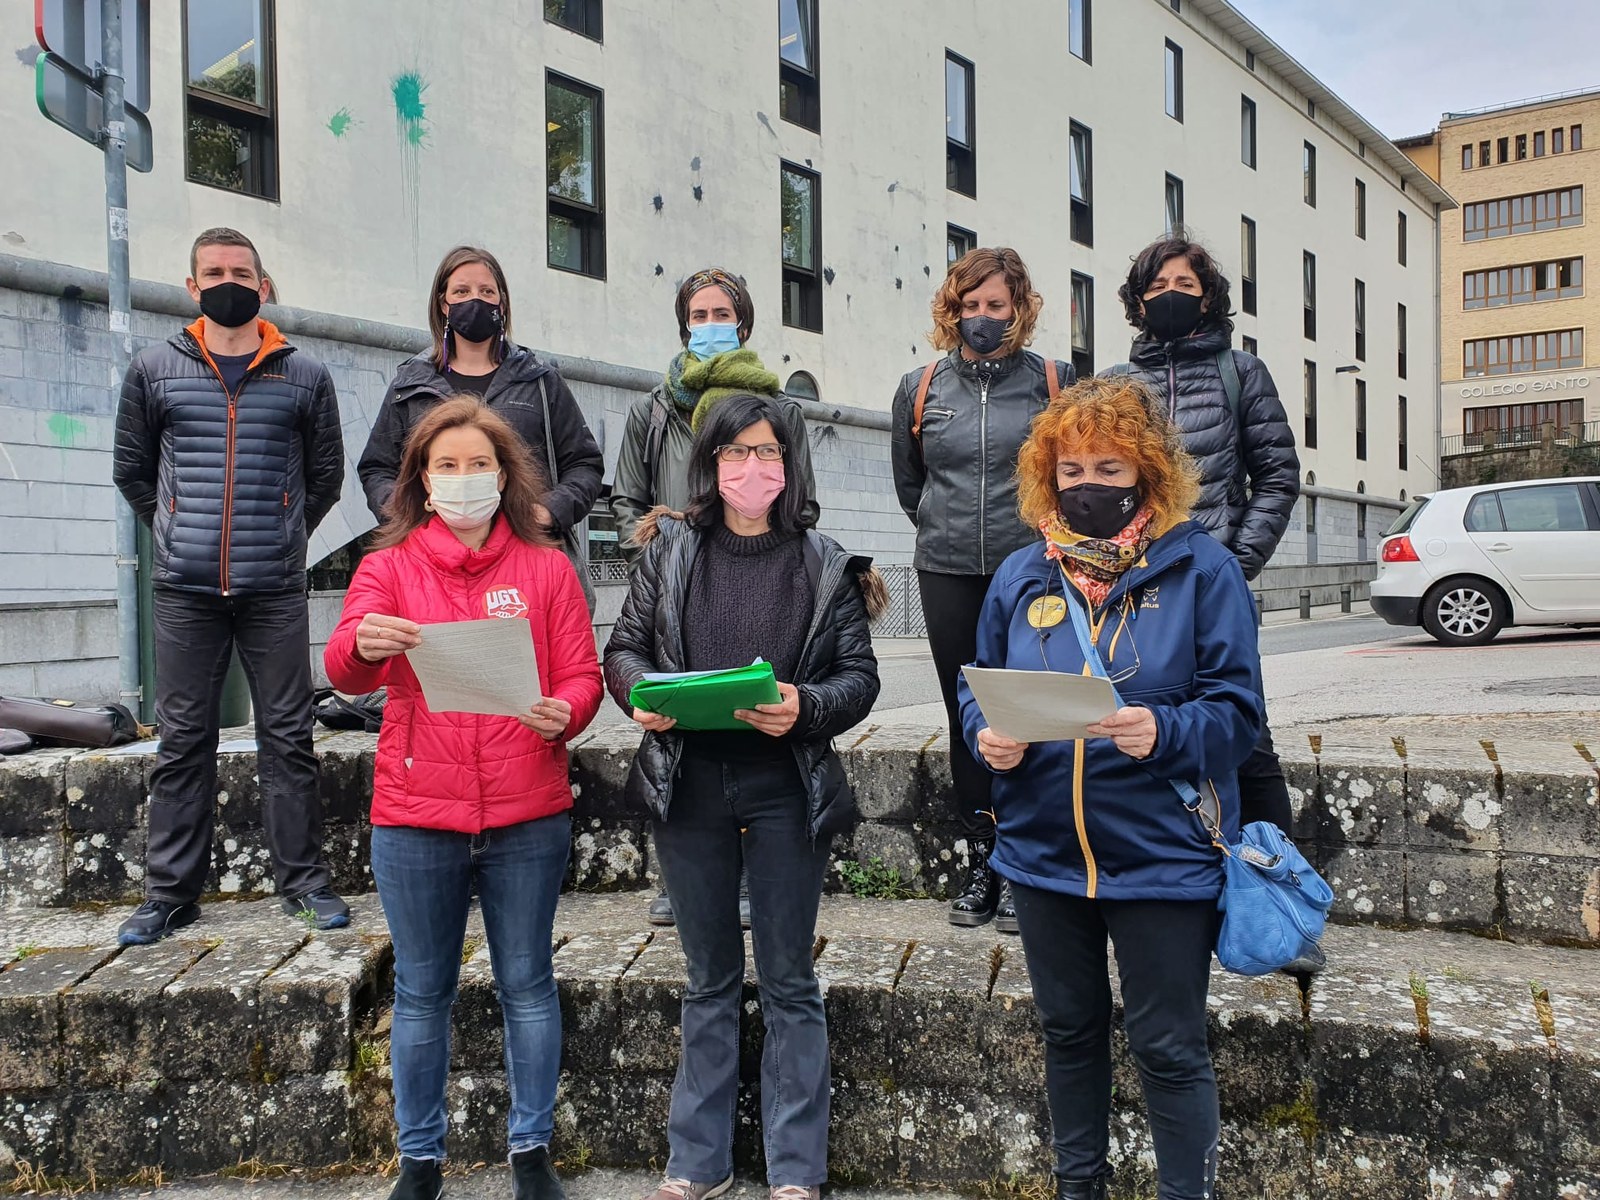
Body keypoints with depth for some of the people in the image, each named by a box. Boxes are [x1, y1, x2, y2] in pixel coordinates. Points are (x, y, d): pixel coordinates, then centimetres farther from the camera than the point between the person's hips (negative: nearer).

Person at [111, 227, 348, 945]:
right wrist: (180, 535, 12)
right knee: (182, 740, 6)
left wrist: (281, 539, 11)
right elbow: (130, 469, 17)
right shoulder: (153, 372, 9)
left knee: (288, 736, 3)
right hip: (184, 590, 1)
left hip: (275, 590, -1)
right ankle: (171, 892, 16)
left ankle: (303, 879, 13)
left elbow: (326, 474, 14)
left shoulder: (305, 377, 7)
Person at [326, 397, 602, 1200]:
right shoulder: (389, 564, 5)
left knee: (527, 985, 10)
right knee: (422, 993, 11)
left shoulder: (545, 567, 5)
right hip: (415, 816, 0)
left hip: (527, 816, 0)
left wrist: (562, 712, -20)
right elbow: (343, 670, -10)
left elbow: (581, 674, 2)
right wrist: (362, 644, -33)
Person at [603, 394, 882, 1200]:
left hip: (785, 787, -1)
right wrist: (642, 695, -14)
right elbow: (625, 647, 6)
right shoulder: (671, 550, 4)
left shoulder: (823, 564, 0)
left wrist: (805, 708, -21)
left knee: (788, 981, 9)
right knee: (709, 978, 15)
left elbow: (859, 675, -2)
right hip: (688, 782, 2)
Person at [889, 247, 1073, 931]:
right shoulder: (920, 388, 8)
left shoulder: (1052, 380, 1)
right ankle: (981, 863, 19)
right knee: (966, 717, 8)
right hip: (948, 575, 3)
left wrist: (1041, 532, 12)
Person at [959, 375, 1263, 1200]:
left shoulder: (1201, 569, -8)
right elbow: (976, 689, 10)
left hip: (1162, 856, -4)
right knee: (1068, 1032, 20)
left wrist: (1162, 732, -28)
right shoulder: (1022, 575, 4)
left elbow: (1236, 708, -9)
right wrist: (988, 738, -11)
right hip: (1044, 853, 4)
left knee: (1168, 1049, 7)